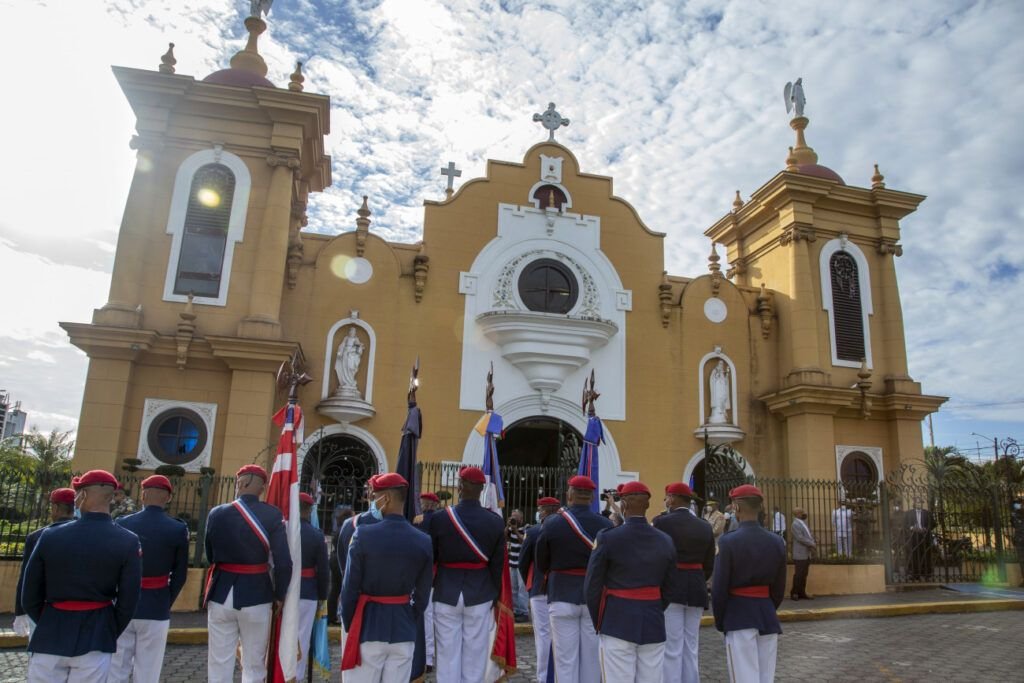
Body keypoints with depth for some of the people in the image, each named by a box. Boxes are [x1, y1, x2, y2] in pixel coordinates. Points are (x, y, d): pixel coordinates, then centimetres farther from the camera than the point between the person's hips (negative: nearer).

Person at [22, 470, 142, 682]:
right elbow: (128, 601, -7)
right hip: (95, 639, -1)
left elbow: (30, 597, 4)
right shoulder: (128, 541, -9)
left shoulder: (50, 536, -5)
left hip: (49, 637, 1)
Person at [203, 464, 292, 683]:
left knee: (219, 664, 11)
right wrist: (279, 595, 2)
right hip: (256, 596, -1)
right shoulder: (273, 515, -10)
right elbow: (284, 563, -13)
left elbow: (210, 557, 7)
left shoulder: (216, 513, -5)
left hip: (221, 594, 1)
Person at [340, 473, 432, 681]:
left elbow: (350, 588, -7)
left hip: (368, 625, -3)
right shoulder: (423, 541, -3)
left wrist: (348, 625, 7)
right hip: (404, 629, 3)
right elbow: (422, 594, 3)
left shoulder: (363, 535, -13)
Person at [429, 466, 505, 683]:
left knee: (448, 655, 8)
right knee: (475, 656, 10)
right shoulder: (496, 522, -5)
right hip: (480, 595, 1)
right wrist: (495, 597, 9)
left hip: (446, 594, -1)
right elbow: (497, 565, -1)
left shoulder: (439, 519, -9)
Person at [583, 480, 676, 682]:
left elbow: (592, 586, -6)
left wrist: (597, 622, 9)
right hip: (654, 626, 4)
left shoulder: (608, 538, -11)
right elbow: (670, 589, 7)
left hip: (617, 624, -3)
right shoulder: (665, 541, 0)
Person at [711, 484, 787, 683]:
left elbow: (719, 588, -10)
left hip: (739, 616, -5)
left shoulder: (729, 541, -14)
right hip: (768, 615, 5)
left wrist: (719, 621, 4)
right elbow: (779, 588, 8)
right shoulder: (777, 542, 1)